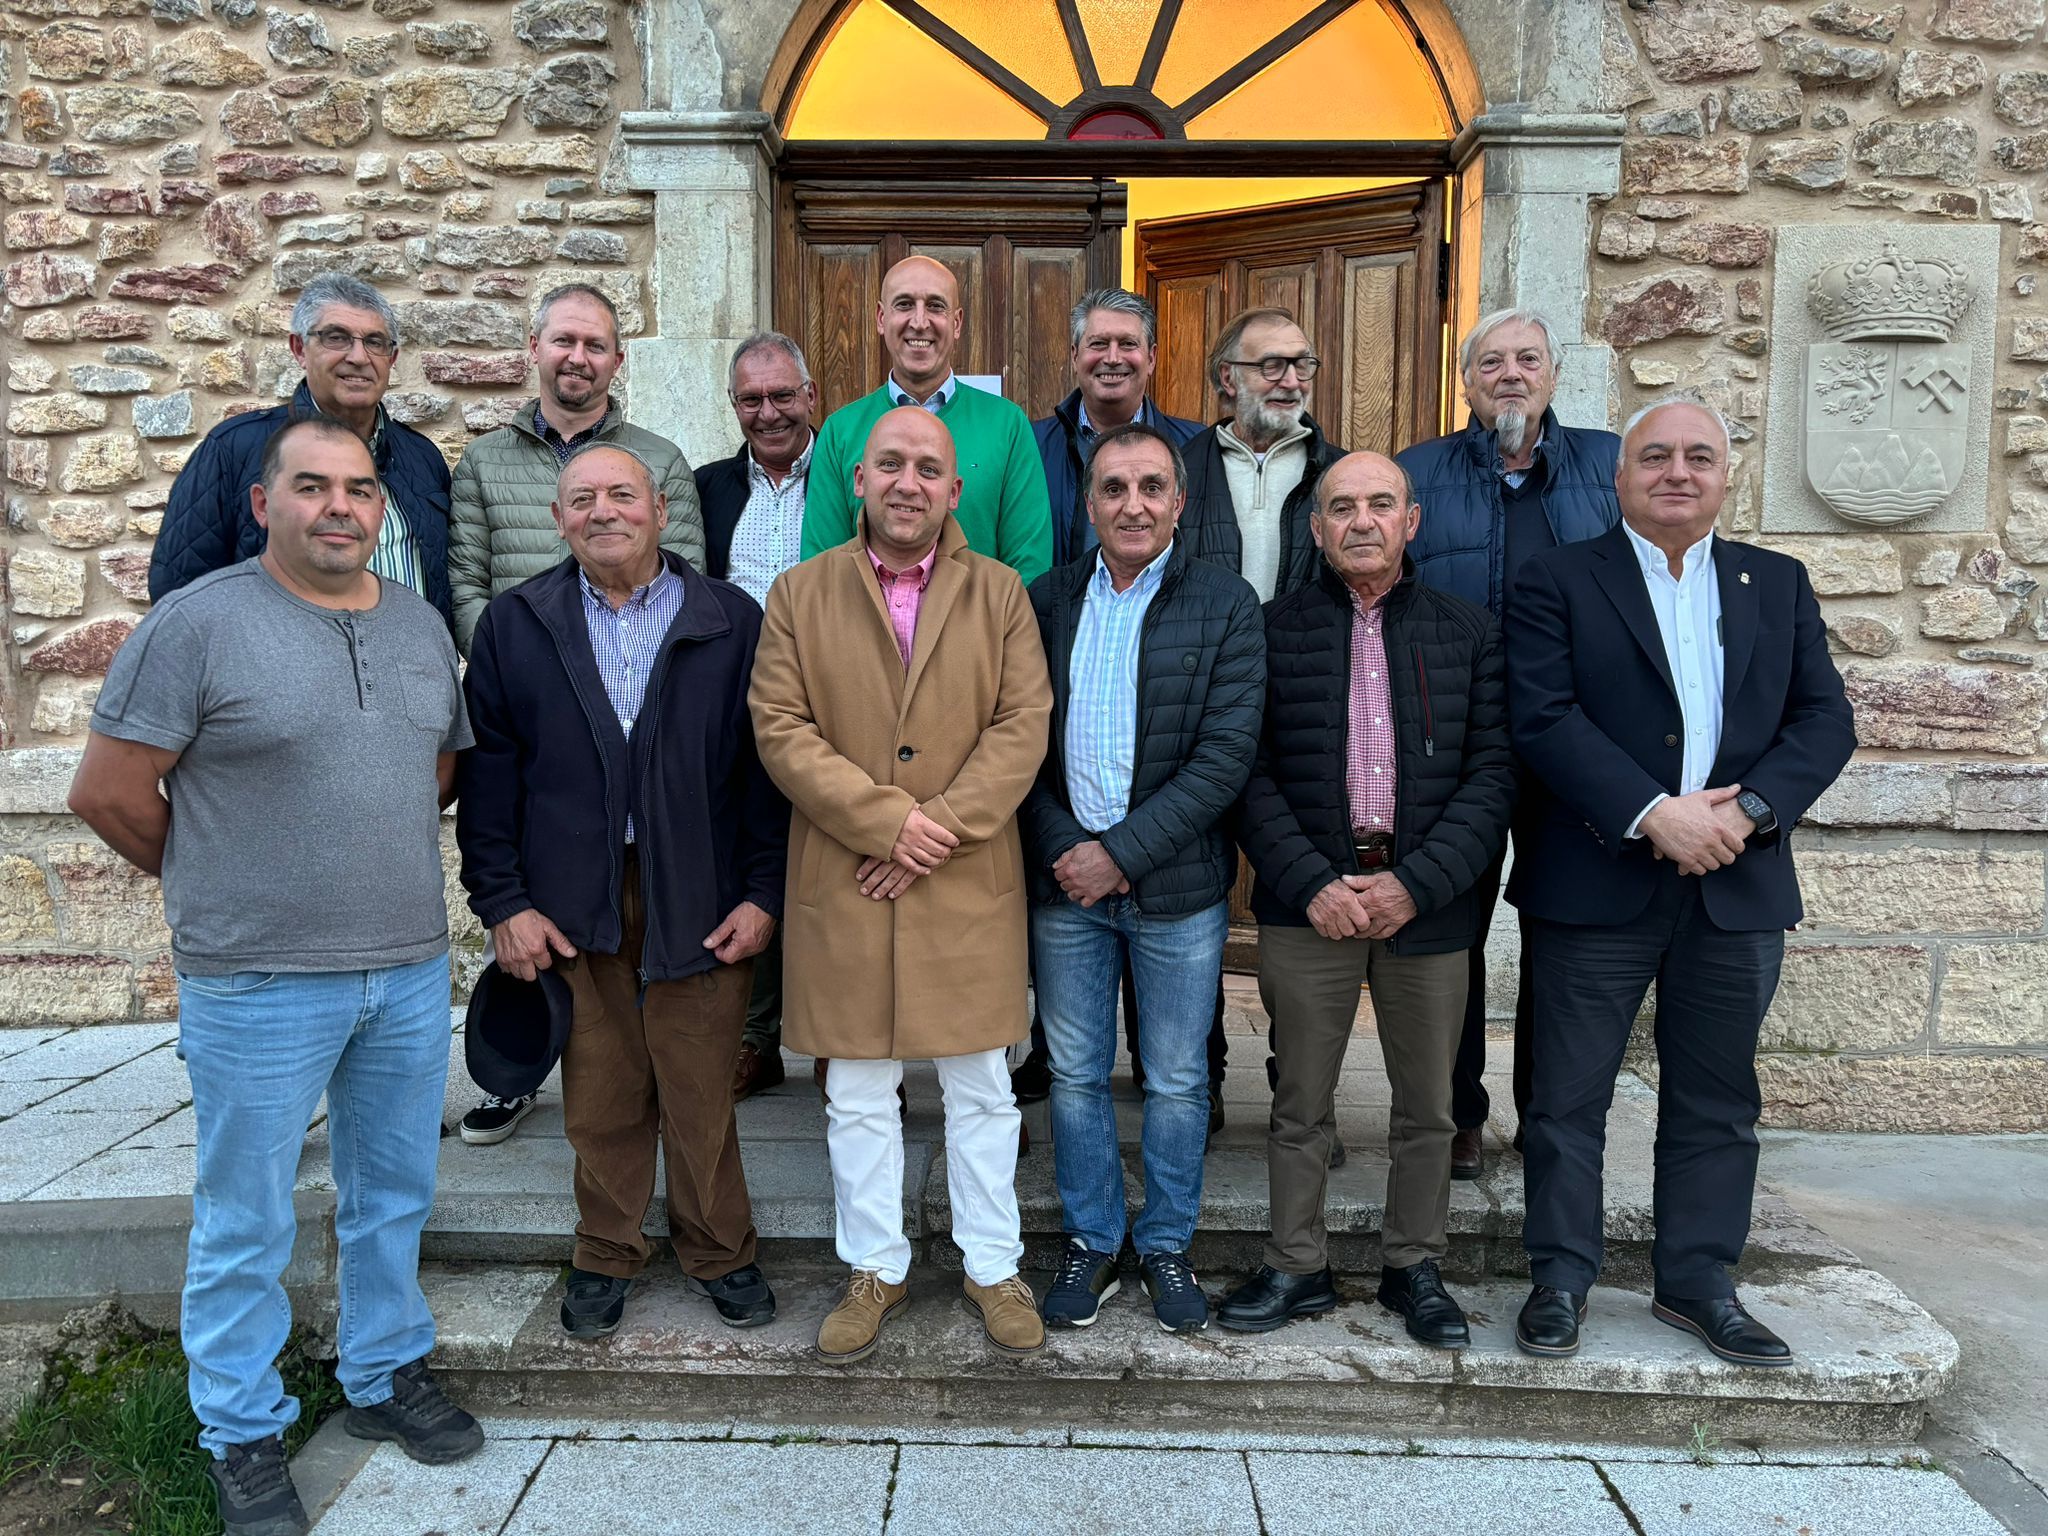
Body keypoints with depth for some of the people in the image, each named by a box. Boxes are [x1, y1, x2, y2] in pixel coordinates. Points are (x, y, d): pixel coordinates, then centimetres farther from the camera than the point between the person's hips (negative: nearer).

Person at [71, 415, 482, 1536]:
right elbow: (107, 791, -9)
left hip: (411, 969, 5)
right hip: (260, 983, -5)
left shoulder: (421, 626, 8)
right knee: (245, 1225, 9)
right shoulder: (199, 622, -10)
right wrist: (210, 886, 2)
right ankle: (242, 1434, 28)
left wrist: (387, 875, 14)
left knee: (393, 1195, 18)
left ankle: (384, 1378, 38)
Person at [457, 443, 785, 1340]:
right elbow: (488, 771, 5)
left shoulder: (733, 622, 3)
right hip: (570, 904, 1)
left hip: (701, 902, -1)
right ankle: (605, 1256, 31)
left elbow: (767, 763, 1)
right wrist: (502, 901, -1)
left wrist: (763, 891, -5)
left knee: (702, 1092, 7)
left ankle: (718, 1251, 28)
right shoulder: (514, 626, 7)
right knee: (599, 1097, 10)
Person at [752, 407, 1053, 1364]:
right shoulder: (799, 594, 4)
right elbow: (781, 729, -4)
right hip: (843, 889, 0)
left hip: (970, 887, 0)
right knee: (857, 1095, 11)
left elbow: (1023, 725, -4)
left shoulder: (1000, 592, 5)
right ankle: (874, 1270, 29)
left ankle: (993, 1268, 28)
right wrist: (885, 820, -14)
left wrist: (938, 828, -14)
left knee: (980, 1089, 11)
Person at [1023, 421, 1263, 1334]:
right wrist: (1061, 848, -10)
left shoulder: (1225, 605, -3)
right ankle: (1091, 1241, 31)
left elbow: (1227, 754, -10)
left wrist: (1122, 852, -14)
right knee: (1075, 1075, 12)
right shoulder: (1044, 600, 5)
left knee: (1177, 1081, 10)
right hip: (1064, 878, 2)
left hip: (1177, 884, -2)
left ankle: (1168, 1246, 30)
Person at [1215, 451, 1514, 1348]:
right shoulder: (1275, 631, 3)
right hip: (1308, 903, -1)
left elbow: (1493, 772, -1)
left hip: (1429, 904, 1)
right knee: (1300, 1103, 9)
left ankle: (1415, 1268, 31)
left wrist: (1418, 882, -13)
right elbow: (1251, 775, -2)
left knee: (1426, 1105, 13)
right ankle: (1297, 1267, 26)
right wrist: (1311, 883, -13)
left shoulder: (1469, 633, 5)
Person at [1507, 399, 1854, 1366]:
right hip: (1595, 882, -3)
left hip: (1737, 884, 4)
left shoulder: (1779, 584, 13)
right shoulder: (1557, 580, 0)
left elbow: (1825, 716, 5)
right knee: (1569, 1095, 5)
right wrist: (1653, 813, -20)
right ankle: (1560, 1278, 20)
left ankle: (1697, 1282, 28)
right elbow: (1543, 718, -11)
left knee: (1716, 1100, 13)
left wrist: (1749, 811, -12)